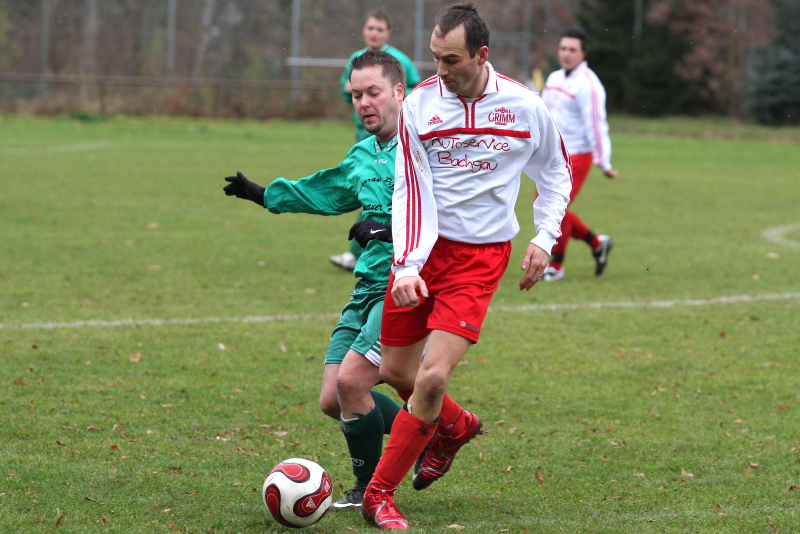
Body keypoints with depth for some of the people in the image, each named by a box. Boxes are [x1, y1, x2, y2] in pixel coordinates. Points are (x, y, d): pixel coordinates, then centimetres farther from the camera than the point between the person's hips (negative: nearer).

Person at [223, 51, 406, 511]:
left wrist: (389, 230, -25)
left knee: (351, 380, -19)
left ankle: (370, 490, 2)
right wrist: (265, 194, 44)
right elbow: (324, 193, 36)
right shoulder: (362, 157, 16)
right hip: (369, 284, 8)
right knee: (333, 399, 2)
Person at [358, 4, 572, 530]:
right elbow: (410, 190, -9)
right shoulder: (420, 103, -7)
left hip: (481, 254, -2)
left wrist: (544, 239, 0)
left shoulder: (526, 107, -6)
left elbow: (556, 176, 11)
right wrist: (406, 265, -21)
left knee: (433, 375, -15)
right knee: (396, 372, 8)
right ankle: (456, 427, 41)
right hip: (423, 249, 2)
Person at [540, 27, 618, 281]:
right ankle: (596, 243, 23)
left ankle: (555, 266, 4)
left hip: (576, 157, -9)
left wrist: (604, 163, -20)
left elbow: (595, 125, -18)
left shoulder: (587, 84, -14)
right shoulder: (554, 79, 13)